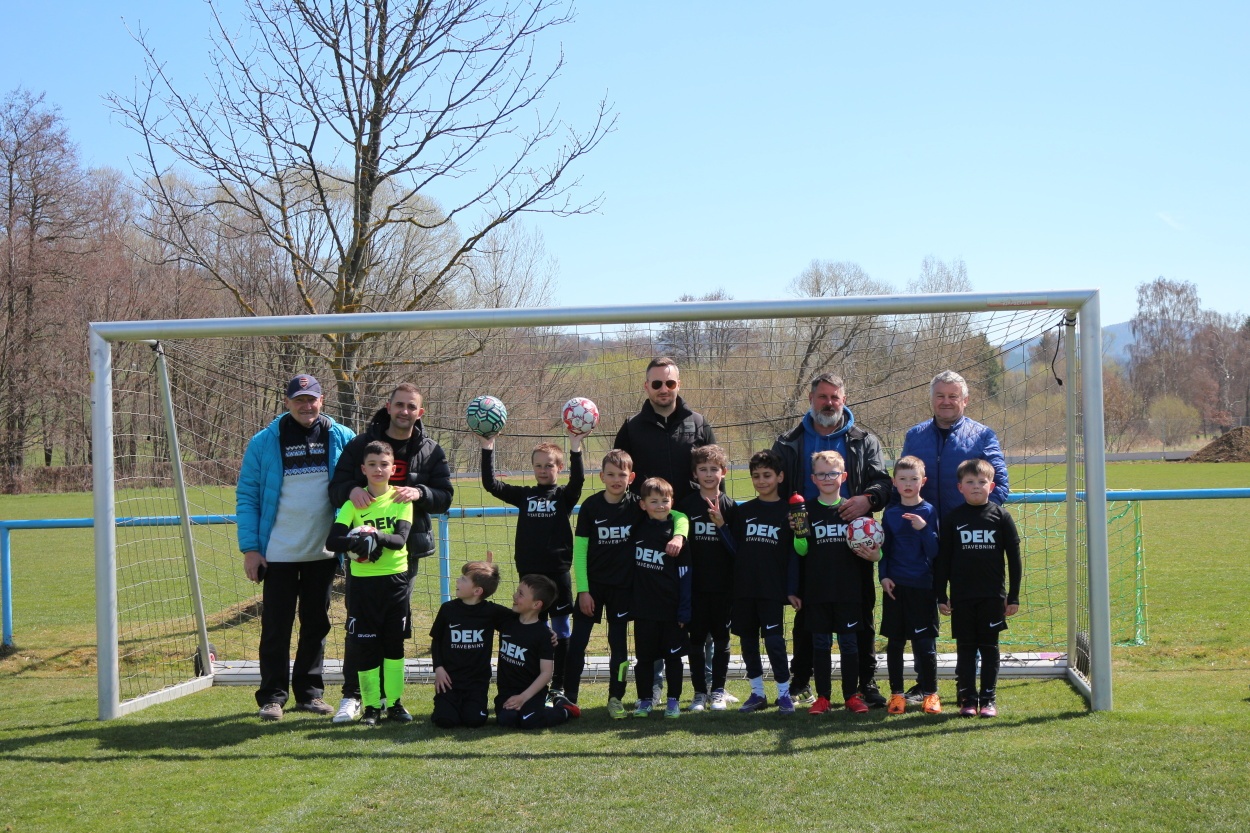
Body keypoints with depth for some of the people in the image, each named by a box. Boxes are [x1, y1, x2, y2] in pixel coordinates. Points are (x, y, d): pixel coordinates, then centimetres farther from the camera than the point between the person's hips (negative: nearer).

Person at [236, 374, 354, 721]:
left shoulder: (342, 439, 1)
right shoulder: (265, 442, -2)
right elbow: (246, 497, -1)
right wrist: (249, 548, -8)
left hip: (323, 552, 2)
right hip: (278, 552, -2)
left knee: (316, 623, 11)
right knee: (276, 625, 2)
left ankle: (309, 692, 22)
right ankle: (272, 696, 11)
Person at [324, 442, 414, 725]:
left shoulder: (401, 499, 1)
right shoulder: (354, 502, 0)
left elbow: (400, 539, -12)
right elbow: (332, 541, -11)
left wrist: (375, 534, -30)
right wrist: (357, 541, -28)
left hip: (395, 579, 0)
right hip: (363, 582, 0)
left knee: (395, 643, 6)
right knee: (365, 646, 2)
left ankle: (395, 703, 16)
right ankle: (371, 706, 11)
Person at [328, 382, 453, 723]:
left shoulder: (431, 451, 8)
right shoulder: (360, 445, 4)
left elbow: (445, 497, 3)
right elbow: (335, 488, 2)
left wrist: (418, 493, -17)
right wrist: (352, 490, -21)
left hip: (405, 550, 1)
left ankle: (386, 694, 18)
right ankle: (351, 696, 5)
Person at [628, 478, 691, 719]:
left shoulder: (676, 534, -6)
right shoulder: (637, 529, 3)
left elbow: (685, 576, -5)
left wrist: (684, 612, -8)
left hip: (671, 609, -2)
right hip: (643, 608, 2)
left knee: (672, 656, 7)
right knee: (644, 657, 8)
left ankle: (673, 701, 18)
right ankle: (645, 700, 19)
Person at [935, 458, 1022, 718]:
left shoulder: (1001, 516, 1)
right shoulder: (952, 518, 2)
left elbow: (1013, 557, 4)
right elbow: (942, 559, 4)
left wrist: (1014, 596, 1)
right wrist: (941, 596, 1)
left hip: (993, 596, 0)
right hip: (961, 597, 0)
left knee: (989, 648, 5)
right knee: (965, 648, 5)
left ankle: (989, 699, 13)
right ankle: (967, 699, 12)